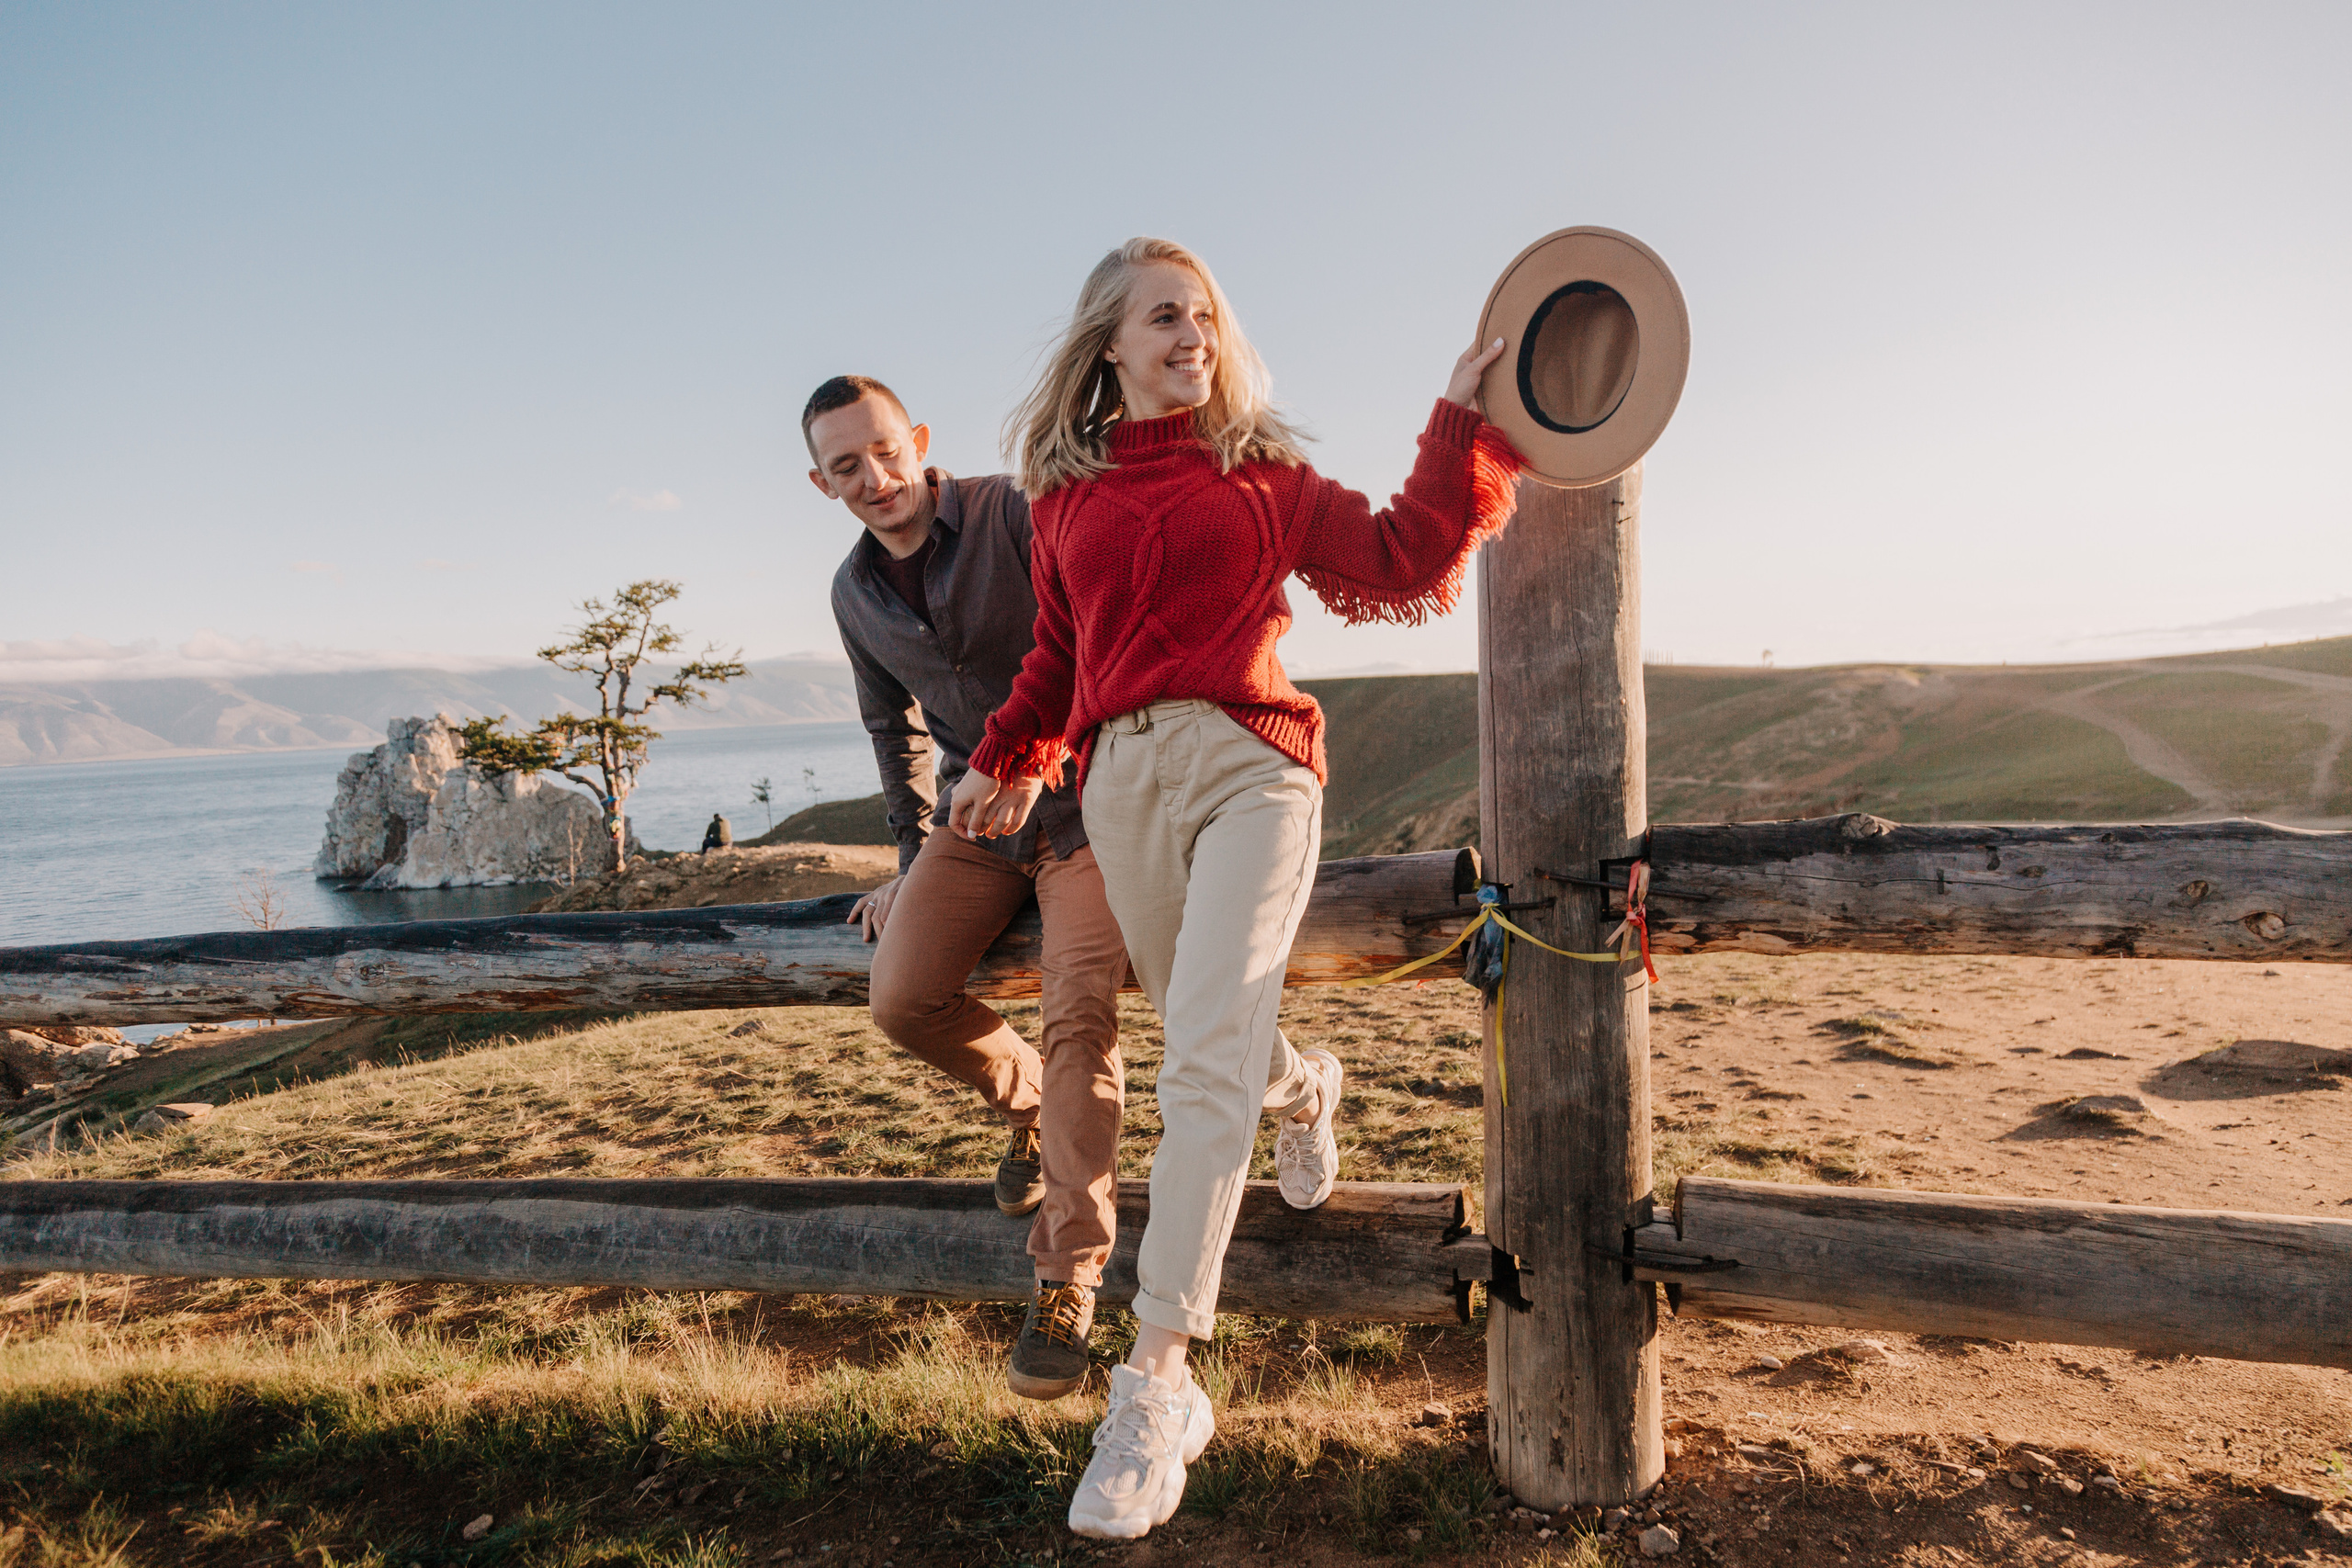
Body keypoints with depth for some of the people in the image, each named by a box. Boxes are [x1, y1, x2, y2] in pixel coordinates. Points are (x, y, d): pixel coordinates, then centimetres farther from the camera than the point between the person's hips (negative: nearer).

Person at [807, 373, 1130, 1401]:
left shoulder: (1021, 514, -10)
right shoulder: (855, 594, 8)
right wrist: (912, 866, 17)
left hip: (1086, 804, -5)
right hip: (975, 821, 5)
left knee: (1079, 1014, -21)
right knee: (903, 1000, -15)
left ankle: (1066, 1282, -10)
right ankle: (1026, 1097, 17)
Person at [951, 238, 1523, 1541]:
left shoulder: (1259, 471, 9)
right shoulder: (1066, 492, 15)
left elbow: (1402, 560, 4)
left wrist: (1462, 425, -2)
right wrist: (1006, 759, 21)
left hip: (1248, 762, -3)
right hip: (1122, 779, 3)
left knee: (1204, 1063, -14)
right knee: (1213, 1042, 12)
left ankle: (1157, 1385, -10)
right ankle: (1303, 1091, 51)